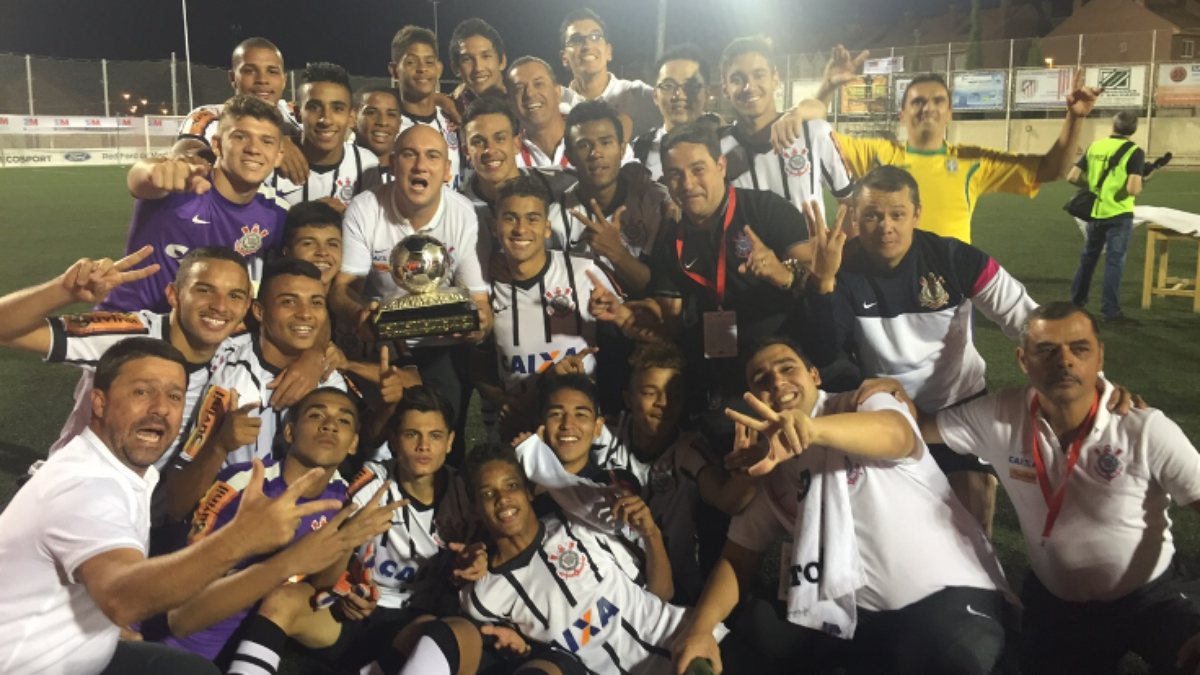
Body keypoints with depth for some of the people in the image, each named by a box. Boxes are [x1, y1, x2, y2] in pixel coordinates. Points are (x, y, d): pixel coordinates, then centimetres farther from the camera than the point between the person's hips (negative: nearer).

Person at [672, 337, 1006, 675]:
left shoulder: (864, 404, -4)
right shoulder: (768, 461, 9)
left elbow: (896, 435, -29)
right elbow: (739, 555, 8)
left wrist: (810, 428, -50)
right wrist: (700, 629, -10)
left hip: (947, 591, -5)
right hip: (855, 612, 5)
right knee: (748, 630, -12)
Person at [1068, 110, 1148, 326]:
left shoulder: (1094, 146, 2)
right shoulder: (1134, 152, -12)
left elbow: (1072, 177, 1)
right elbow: (1133, 189, -22)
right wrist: (1142, 183, 0)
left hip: (1095, 212, 5)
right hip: (1118, 215, -5)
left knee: (1088, 258, 17)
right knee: (1114, 262, 1)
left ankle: (1076, 302, 25)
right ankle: (1111, 311, 4)